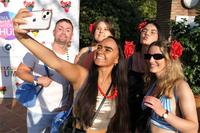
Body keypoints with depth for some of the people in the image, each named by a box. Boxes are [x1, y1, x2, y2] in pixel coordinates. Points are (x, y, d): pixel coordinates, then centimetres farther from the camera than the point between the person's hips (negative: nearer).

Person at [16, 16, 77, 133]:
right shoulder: (38, 50, -13)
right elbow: (20, 70, -5)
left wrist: (69, 105, -4)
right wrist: (38, 79, -22)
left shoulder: (74, 57, -5)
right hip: (37, 112, -2)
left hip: (61, 112, 2)